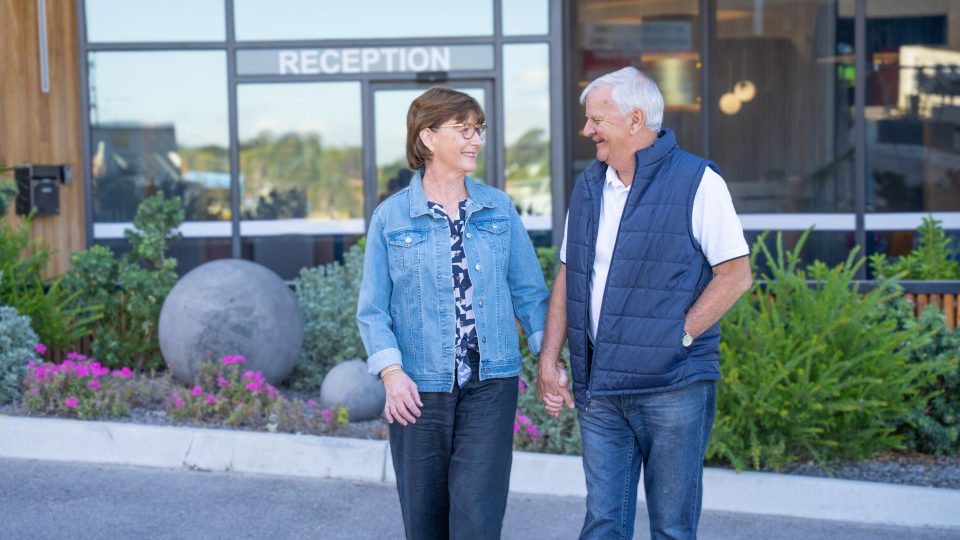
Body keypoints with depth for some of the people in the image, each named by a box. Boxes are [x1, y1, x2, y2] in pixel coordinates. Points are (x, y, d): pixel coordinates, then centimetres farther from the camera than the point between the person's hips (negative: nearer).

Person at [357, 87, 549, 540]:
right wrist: (391, 373, -15)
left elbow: (528, 291, 9)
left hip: (489, 384, 1)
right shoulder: (391, 218, -1)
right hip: (419, 389, 0)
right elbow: (373, 309, -2)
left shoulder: (499, 209, 5)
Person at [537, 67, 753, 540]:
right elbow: (568, 275, 16)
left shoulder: (696, 181, -7)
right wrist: (549, 357, 8)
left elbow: (736, 274, -8)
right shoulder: (589, 186, 12)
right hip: (598, 386, 5)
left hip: (673, 386, -5)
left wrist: (678, 337, -14)